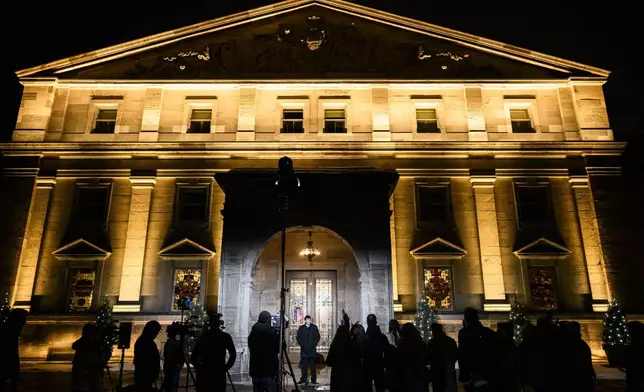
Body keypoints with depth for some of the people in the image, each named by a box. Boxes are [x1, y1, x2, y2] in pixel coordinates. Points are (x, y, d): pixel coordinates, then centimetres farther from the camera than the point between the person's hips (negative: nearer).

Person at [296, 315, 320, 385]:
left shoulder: (314, 327, 7)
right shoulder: (301, 328, 6)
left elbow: (318, 337, 8)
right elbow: (298, 337, 7)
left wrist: (315, 344, -1)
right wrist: (301, 344, -3)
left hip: (312, 349, 0)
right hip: (304, 349, 0)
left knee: (312, 365, 1)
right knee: (304, 365, -1)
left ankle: (313, 380, 6)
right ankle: (303, 379, 6)